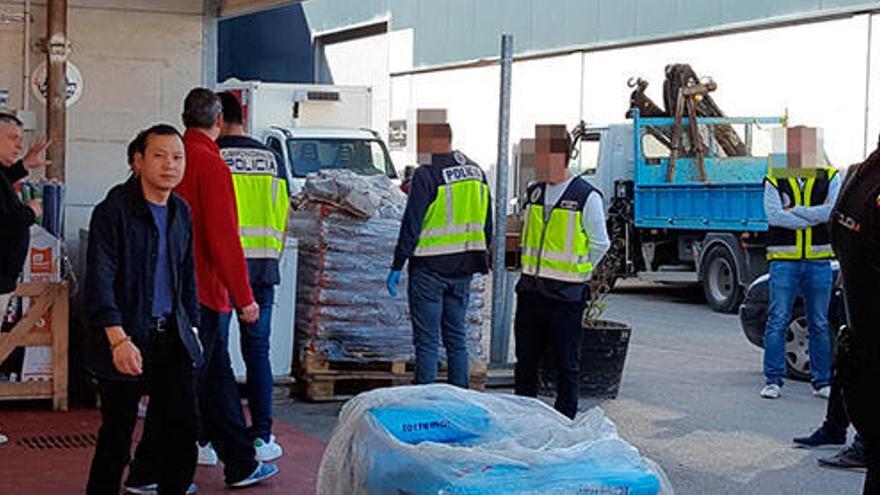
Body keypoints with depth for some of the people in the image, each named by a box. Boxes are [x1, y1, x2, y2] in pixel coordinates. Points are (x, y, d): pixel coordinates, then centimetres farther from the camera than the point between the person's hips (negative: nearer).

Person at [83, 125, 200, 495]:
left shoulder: (181, 212, 9)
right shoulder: (113, 211, -12)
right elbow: (99, 281, -19)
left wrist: (192, 327, 17)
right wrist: (118, 339, -27)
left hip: (171, 336, 6)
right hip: (126, 338, -6)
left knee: (183, 427, 5)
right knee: (117, 434, 3)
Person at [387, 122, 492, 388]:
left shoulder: (426, 175, -13)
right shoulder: (477, 173, 9)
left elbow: (411, 224, -15)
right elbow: (486, 225, 14)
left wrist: (397, 266, -10)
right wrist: (481, 259, 24)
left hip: (430, 268, -6)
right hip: (463, 270, 6)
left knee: (427, 341, -2)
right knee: (457, 339, 14)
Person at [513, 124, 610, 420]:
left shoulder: (586, 197, -9)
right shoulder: (532, 192, 11)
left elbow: (600, 244, -2)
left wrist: (576, 274, 1)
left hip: (566, 295, -6)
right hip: (530, 292, 6)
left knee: (566, 365, 3)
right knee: (525, 361, 11)